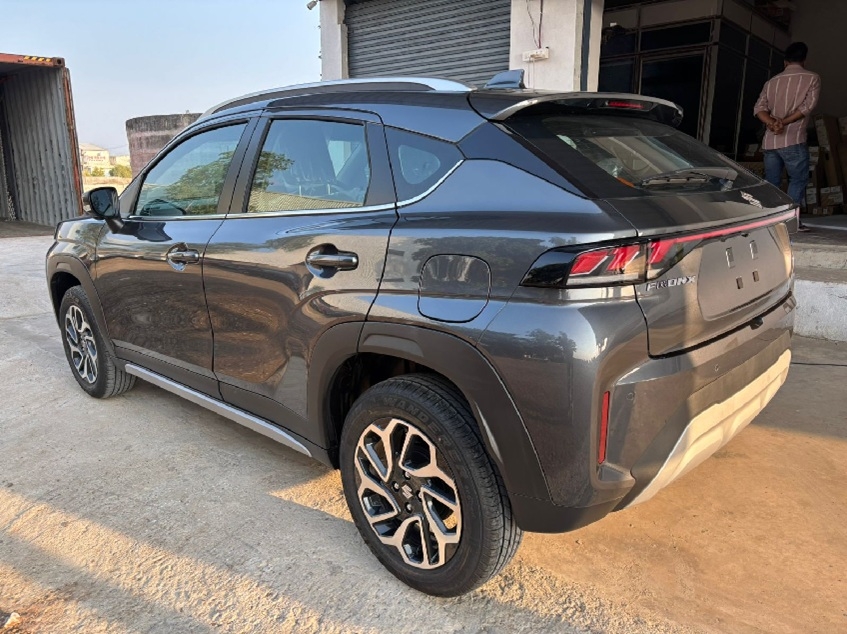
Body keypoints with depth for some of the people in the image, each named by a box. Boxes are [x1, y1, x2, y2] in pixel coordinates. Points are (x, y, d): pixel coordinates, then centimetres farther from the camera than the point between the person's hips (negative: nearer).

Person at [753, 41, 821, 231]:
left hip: (769, 141, 4)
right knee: (798, 179, 4)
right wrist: (784, 122, -10)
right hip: (793, 140, -4)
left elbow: (759, 108, 2)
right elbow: (808, 106, -8)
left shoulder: (771, 82, 17)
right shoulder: (812, 78, 6)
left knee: (771, 182, 10)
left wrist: (772, 123, -12)